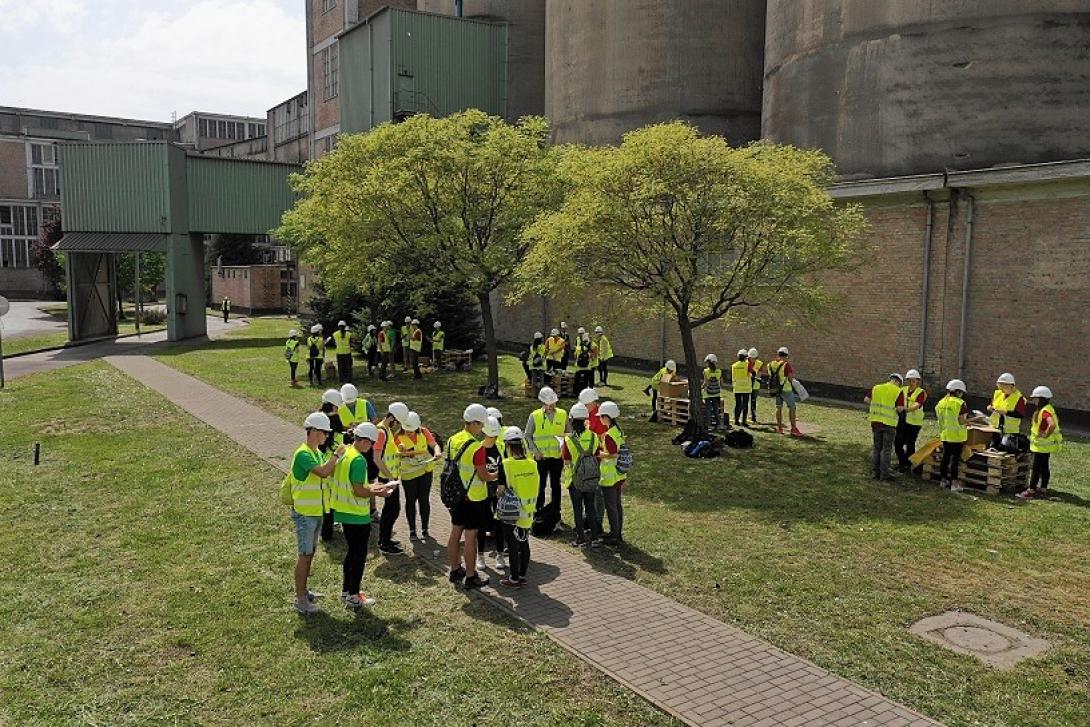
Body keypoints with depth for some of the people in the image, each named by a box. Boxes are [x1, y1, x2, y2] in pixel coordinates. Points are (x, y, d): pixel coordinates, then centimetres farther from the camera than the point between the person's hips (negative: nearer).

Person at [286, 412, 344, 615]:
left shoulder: (318, 453, 11)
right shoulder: (303, 454, -19)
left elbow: (330, 471, 6)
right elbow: (323, 472, -33)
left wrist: (338, 457, -7)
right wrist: (337, 454, -21)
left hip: (316, 512, 9)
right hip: (304, 513, -9)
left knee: (310, 553, 18)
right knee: (304, 555, -3)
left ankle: (304, 590, 31)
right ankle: (300, 600, 4)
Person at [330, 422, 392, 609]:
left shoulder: (343, 454, 7)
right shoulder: (358, 459, -22)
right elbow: (358, 491, -24)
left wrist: (371, 487, 14)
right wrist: (377, 494, -9)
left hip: (344, 513, 9)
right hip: (358, 516, -9)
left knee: (351, 552, 21)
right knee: (359, 555, 3)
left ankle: (346, 591, 30)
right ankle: (353, 597, 11)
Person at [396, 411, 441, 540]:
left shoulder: (424, 432, -7)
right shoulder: (398, 436, -11)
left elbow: (434, 444, -12)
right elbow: (395, 454, -11)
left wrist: (437, 452, -33)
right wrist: (402, 453, -32)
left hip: (425, 470, 2)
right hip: (408, 473, -1)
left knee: (424, 499, 8)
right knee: (411, 500, 7)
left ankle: (425, 529, 19)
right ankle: (412, 531, 17)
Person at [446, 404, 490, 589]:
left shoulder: (452, 440, 2)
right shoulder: (476, 446, -21)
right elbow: (482, 475, -17)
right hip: (474, 497, -8)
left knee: (455, 532, 16)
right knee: (471, 537, 1)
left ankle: (455, 570, 28)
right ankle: (471, 577, 10)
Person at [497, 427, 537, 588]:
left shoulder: (506, 464, -17)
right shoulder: (532, 464, -2)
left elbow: (501, 490, -14)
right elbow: (534, 488, 6)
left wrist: (498, 491, 6)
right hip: (527, 513, 5)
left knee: (513, 547, 5)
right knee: (524, 545, 15)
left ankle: (514, 579, 12)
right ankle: (522, 576, 24)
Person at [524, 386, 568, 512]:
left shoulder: (563, 414, 2)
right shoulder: (534, 416, -3)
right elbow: (527, 436, 2)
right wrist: (534, 450, -10)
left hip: (557, 456, 1)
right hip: (541, 457, -1)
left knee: (556, 484, 10)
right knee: (540, 485, 6)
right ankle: (538, 510, 18)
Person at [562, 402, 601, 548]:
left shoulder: (569, 440, -17)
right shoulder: (593, 437, -7)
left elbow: (567, 463, -14)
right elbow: (597, 457, 1)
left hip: (575, 479, -3)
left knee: (578, 509, 8)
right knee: (590, 506, 16)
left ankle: (581, 539, 13)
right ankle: (595, 536, 17)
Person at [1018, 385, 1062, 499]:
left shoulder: (1045, 411, -23)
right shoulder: (1048, 409, 10)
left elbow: (1052, 425, -38)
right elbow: (1056, 419, 27)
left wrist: (1045, 434, -25)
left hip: (1042, 445, -10)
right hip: (1044, 445, 10)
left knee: (1036, 468, -4)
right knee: (1044, 467, 14)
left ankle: (1031, 491, 0)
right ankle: (1043, 490, 21)